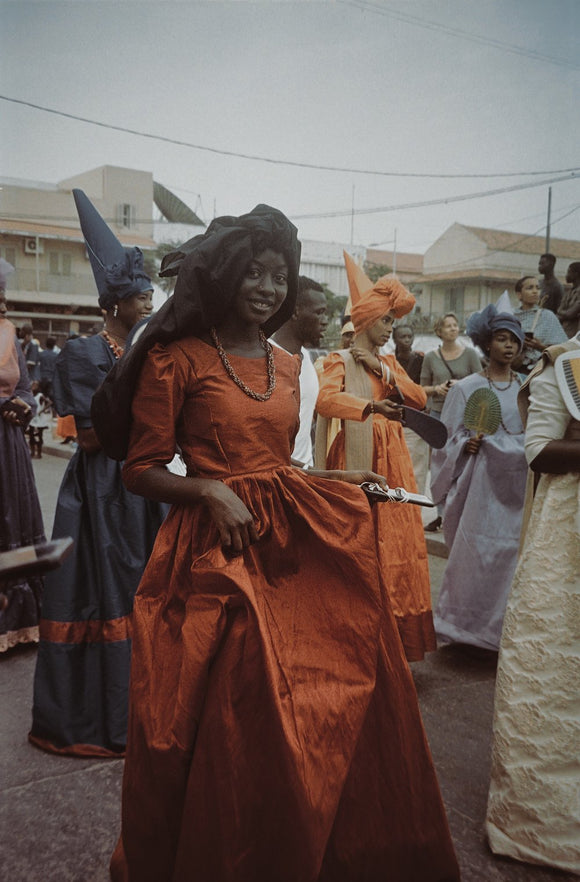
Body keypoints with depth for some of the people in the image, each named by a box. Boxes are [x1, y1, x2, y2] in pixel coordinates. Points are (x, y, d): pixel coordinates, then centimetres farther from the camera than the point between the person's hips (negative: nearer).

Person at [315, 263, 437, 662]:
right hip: (359, 461, -6)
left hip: (393, 459, 6)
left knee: (398, 539, 5)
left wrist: (388, 375, -5)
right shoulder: (341, 360, -3)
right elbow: (325, 398, -23)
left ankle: (393, 628, 15)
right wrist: (371, 405, -38)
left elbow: (421, 399, 8)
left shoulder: (389, 362, 18)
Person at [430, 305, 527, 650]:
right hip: (482, 480, -3)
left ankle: (506, 629, 16)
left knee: (516, 552, 1)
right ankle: (467, 622, 14)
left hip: (520, 482, 3)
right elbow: (450, 439, 2)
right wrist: (467, 445, -17)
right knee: (477, 552, -3)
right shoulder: (467, 388, 1)